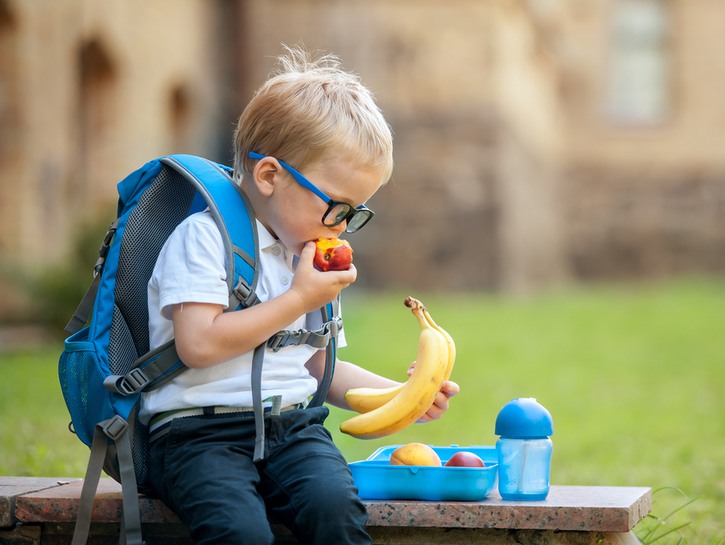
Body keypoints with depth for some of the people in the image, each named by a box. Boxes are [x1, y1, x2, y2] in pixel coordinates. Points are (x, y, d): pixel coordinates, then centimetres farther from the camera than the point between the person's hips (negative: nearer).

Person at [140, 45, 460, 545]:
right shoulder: (204, 237, -5)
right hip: (200, 429, -6)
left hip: (293, 425, 6)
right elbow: (199, 345, -17)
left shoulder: (308, 256, 20)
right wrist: (298, 300, -8)